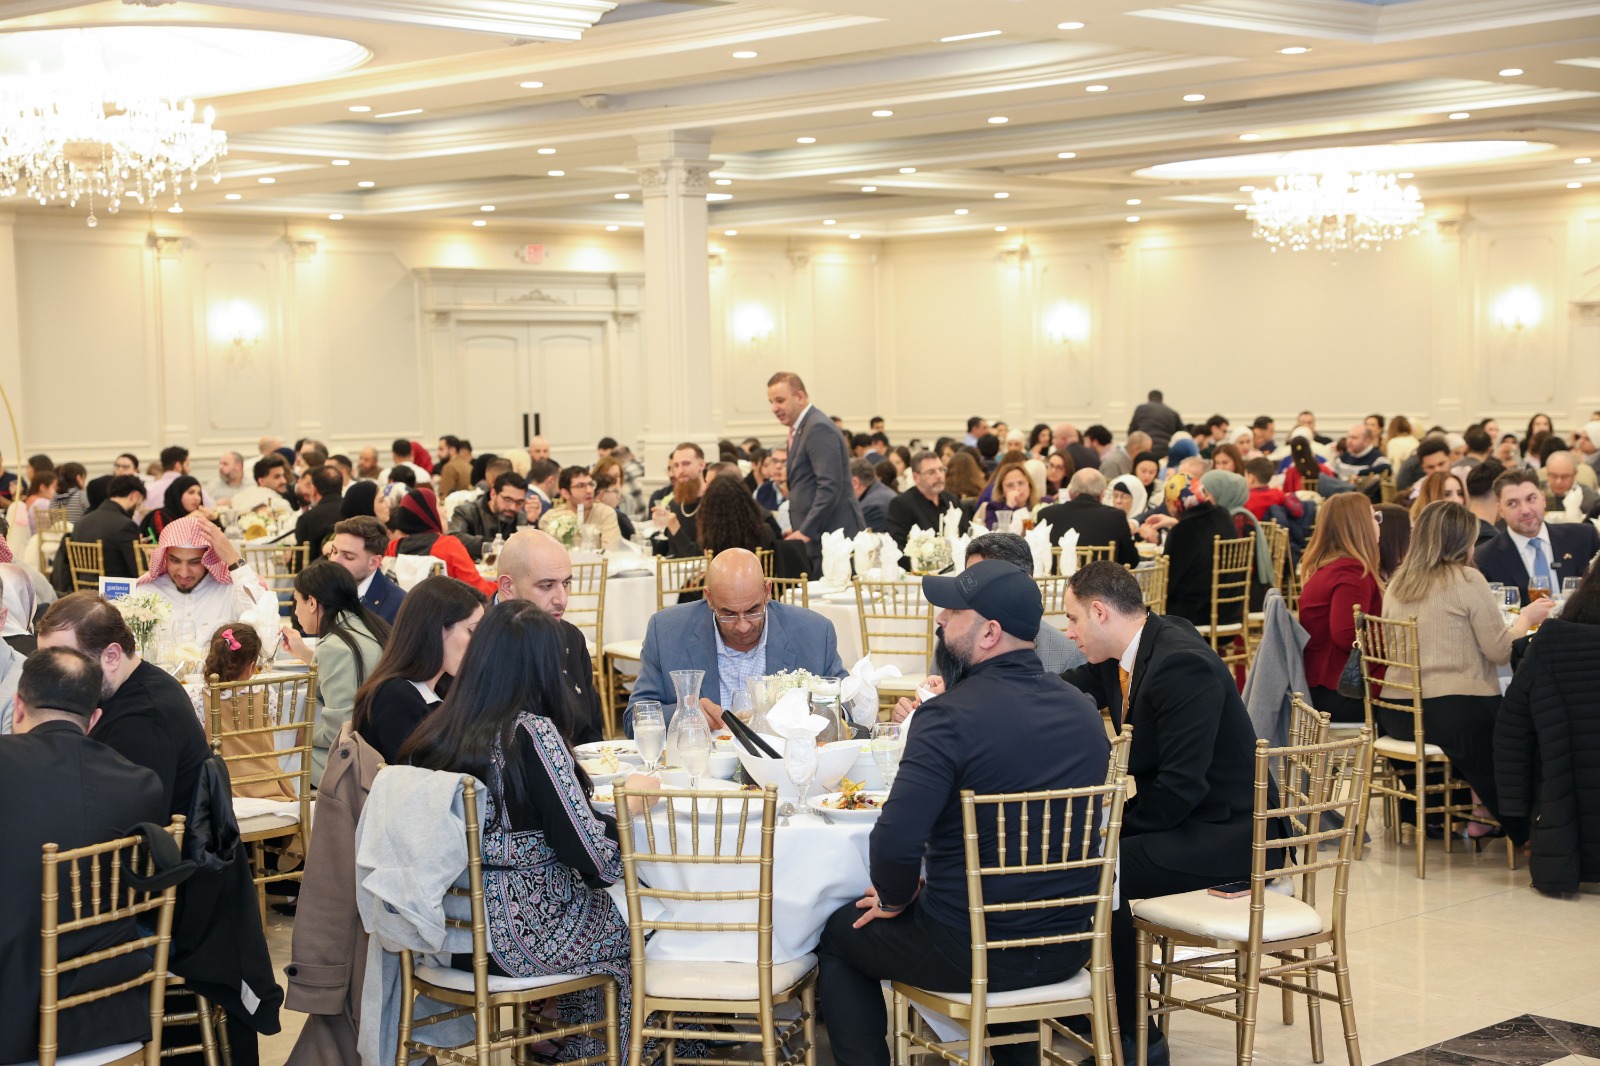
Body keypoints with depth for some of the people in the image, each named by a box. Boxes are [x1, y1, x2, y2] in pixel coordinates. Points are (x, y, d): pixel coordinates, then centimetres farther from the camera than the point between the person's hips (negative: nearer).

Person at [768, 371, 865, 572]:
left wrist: (806, 532, -20)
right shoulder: (800, 429, 18)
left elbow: (830, 486, -20)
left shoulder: (818, 428, -13)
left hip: (832, 537, -9)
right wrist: (799, 528, 12)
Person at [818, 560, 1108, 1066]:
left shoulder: (951, 715, -21)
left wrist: (894, 900, -5)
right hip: (1068, 948, 6)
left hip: (973, 956, -6)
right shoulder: (1083, 709, 0)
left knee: (838, 933, 20)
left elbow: (896, 842, -27)